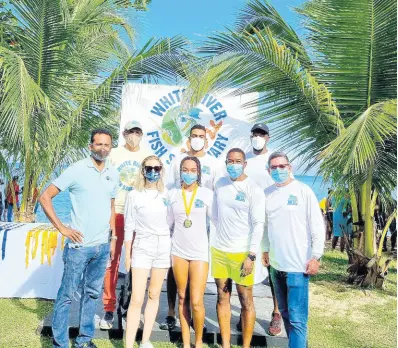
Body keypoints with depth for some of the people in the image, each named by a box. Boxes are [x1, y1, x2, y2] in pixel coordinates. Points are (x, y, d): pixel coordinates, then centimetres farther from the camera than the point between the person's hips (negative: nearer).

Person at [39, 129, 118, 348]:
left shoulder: (113, 174, 7)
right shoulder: (76, 170, -9)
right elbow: (45, 197, -8)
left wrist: (113, 238, 14)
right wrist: (62, 228, -11)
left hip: (103, 246, 5)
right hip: (79, 245, -5)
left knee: (92, 293, 15)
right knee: (67, 294, 3)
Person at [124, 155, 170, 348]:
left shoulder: (166, 194, 4)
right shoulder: (134, 195, -3)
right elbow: (129, 227, 0)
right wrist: (127, 255, 1)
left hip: (163, 248, 3)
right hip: (142, 249, -3)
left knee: (154, 295, 11)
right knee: (137, 299, -6)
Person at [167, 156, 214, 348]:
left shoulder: (207, 193, -3)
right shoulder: (173, 194, 2)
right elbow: (168, 222, 11)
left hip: (200, 252, -2)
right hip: (178, 251, 2)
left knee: (196, 301, -6)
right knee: (182, 298, 10)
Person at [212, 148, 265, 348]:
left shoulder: (254, 190, -8)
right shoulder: (220, 184, 7)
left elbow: (258, 224, -11)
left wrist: (251, 256, -16)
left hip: (241, 253, -4)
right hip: (218, 250, 5)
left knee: (246, 302, 3)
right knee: (222, 298, 11)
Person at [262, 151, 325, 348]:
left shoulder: (304, 191, -7)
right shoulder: (267, 194, 7)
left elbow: (317, 226, -8)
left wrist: (316, 256, -10)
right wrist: (265, 249, 14)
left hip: (298, 265, -5)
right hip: (276, 264, 6)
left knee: (297, 317, -6)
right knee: (285, 313, 16)